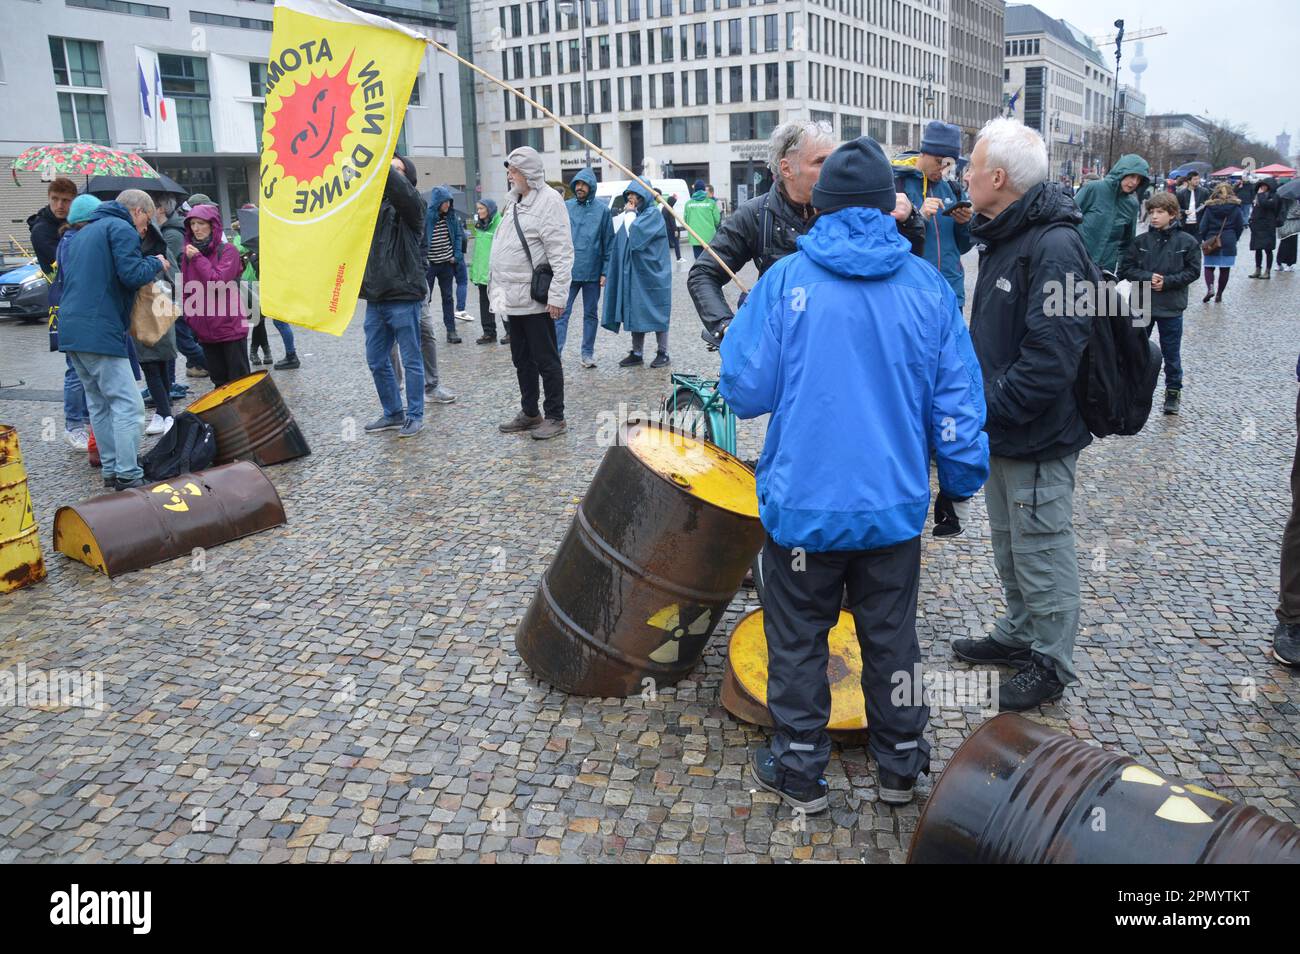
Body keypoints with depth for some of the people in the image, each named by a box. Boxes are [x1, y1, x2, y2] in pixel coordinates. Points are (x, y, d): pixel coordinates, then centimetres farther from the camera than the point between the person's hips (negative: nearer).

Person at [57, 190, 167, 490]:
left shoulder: (83, 233, 25)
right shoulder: (122, 229, -3)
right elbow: (132, 274, -15)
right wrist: (156, 264, 4)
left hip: (72, 330, 10)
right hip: (100, 332, -10)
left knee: (99, 403, 15)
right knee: (127, 405, -8)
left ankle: (111, 470, 19)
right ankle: (128, 476, -11)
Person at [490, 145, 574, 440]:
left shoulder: (549, 200, -12)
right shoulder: (514, 201, 16)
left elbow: (561, 253, -18)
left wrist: (557, 295, -22)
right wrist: (496, 286, 18)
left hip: (536, 300, -9)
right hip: (513, 298, 9)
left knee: (546, 361, 0)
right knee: (522, 360, 16)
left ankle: (555, 417, 9)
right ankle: (530, 412, 27)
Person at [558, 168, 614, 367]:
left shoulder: (603, 210, 1)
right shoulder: (566, 207, 3)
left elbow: (609, 243, 1)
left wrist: (605, 271, -5)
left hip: (592, 273, 0)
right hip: (568, 271, 0)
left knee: (591, 314, 10)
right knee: (562, 312, -5)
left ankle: (588, 353, 20)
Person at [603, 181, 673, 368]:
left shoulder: (653, 213, -8)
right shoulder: (629, 216, 15)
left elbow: (636, 235, -20)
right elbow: (620, 240, 21)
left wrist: (630, 214, -9)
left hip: (651, 274, -7)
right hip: (632, 274, 7)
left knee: (656, 313, -1)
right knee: (635, 313, 8)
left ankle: (663, 353, 6)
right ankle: (636, 353, 14)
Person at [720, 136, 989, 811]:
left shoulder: (785, 280, -11)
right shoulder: (928, 286, -3)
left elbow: (743, 392, -10)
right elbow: (958, 403, -1)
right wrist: (961, 482, 12)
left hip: (803, 503, -2)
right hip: (895, 504, 3)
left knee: (798, 640, 13)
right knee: (891, 637, 18)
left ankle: (799, 772, 27)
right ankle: (900, 765, 34)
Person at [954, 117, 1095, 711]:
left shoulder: (1055, 247, -23)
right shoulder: (1002, 238, 10)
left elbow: (1050, 356, -29)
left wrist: (988, 410, -25)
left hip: (1038, 438, -10)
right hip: (1001, 431, 10)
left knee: (1042, 552, 5)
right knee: (1009, 547, 22)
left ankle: (1051, 663, 22)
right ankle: (1019, 635, 40)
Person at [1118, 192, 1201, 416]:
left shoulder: (1187, 242, -5)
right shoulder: (1141, 241, -1)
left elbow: (1193, 271, -4)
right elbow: (1126, 268, -2)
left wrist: (1167, 281, -16)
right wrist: (1147, 277, -16)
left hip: (1171, 307, -1)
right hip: (1141, 305, 2)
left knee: (1171, 353, 10)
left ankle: (1173, 391, 24)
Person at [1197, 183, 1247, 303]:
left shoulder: (1210, 207, -3)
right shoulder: (1235, 207, 0)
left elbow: (1203, 226, -3)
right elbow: (1240, 225, 4)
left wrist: (1205, 239, 10)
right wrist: (1234, 239, 17)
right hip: (1229, 242, 1)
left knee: (1209, 267, 6)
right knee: (1225, 269, 8)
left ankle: (1210, 288, -17)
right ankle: (1219, 294, 10)